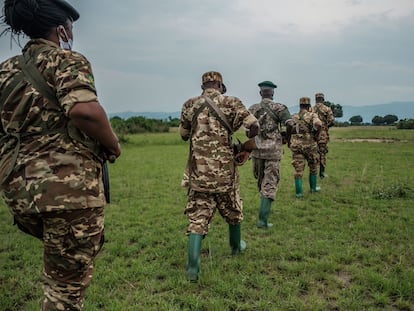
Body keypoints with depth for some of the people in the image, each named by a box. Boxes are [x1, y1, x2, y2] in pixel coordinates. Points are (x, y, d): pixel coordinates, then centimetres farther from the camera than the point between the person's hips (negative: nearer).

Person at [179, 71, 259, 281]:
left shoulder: (189, 105, 3)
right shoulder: (231, 103, -4)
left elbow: (183, 135, 14)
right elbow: (254, 126, -13)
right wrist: (247, 147, 2)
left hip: (198, 173, 1)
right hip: (224, 171, -1)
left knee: (197, 218, 4)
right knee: (232, 211, 22)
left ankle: (192, 267, -5)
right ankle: (236, 246, 42)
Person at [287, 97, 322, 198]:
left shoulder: (294, 117, 8)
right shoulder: (312, 115, -5)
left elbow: (289, 129, 4)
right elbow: (318, 124, -24)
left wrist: (289, 141, 15)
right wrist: (315, 136, -9)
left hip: (296, 145, 3)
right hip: (309, 145, -2)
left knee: (298, 169, 3)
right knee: (313, 167, 18)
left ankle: (299, 192, 1)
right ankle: (313, 187, 29)